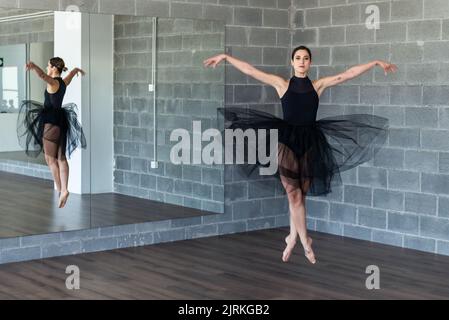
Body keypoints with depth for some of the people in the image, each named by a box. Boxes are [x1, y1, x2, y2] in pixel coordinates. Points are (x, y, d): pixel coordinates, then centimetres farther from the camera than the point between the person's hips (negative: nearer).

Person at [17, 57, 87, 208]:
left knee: (50, 159, -3)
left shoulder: (53, 82, -12)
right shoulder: (64, 82, 12)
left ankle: (60, 190, -4)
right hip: (61, 121, 8)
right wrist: (77, 70, 57)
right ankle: (64, 189, 1)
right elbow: (72, 72, 35)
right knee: (61, 158, 7)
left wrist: (33, 66, -53)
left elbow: (43, 75, -35)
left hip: (51, 121, -8)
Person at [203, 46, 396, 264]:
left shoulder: (318, 85, 7)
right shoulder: (282, 84, 3)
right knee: (294, 193, -5)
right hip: (287, 139, -1)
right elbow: (249, 70, 2)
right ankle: (305, 241, 2)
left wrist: (376, 63, 3)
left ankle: (293, 238, 19)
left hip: (310, 141, 2)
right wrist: (225, 57, 0)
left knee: (300, 193, 6)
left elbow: (349, 74, 5)